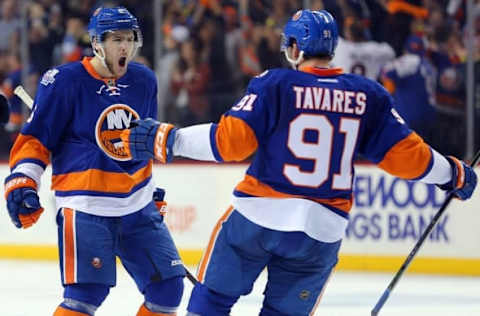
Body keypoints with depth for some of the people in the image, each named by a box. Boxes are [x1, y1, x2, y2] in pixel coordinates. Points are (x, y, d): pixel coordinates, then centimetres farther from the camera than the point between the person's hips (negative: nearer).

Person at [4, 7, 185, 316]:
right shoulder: (64, 81, -10)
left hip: (138, 207, 6)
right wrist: (22, 181, -17)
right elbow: (34, 139, -5)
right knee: (89, 290, -19)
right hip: (85, 206, -6)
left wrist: (152, 191, 26)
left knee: (168, 286, 4)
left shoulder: (144, 80, 8)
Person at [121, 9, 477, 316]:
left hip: (257, 216, -2)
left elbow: (230, 140, -15)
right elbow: (406, 154, 5)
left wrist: (167, 140, -9)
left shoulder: (274, 84, -6)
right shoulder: (369, 95, 3)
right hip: (323, 230, 3)